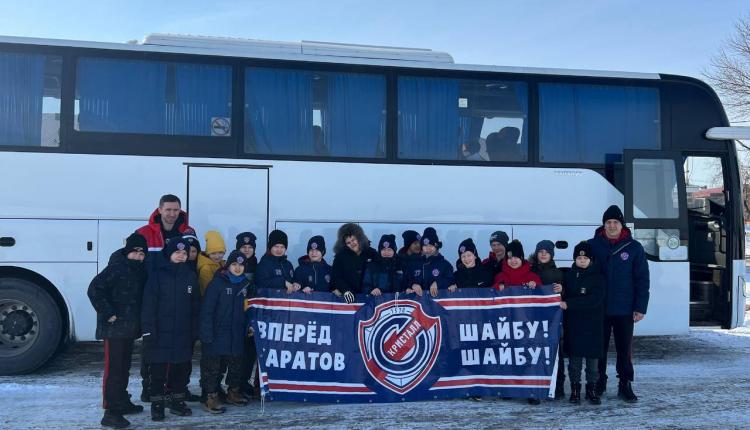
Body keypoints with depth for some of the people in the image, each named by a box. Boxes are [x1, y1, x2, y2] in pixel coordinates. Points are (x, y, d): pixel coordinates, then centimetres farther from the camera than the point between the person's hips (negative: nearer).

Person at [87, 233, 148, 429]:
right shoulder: (116, 267, -15)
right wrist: (108, 314, -19)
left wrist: (138, 321, 12)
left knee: (124, 367, 19)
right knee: (113, 369, -6)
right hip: (114, 328, -8)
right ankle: (111, 412, -3)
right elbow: (94, 290, -21)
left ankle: (122, 403, 32)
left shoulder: (140, 270, 9)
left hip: (129, 328, 8)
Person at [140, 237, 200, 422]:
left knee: (182, 368, 11)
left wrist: (195, 331, 8)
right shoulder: (157, 275, -5)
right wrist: (149, 331, -13)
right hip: (161, 333, -4)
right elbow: (148, 306, -8)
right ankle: (157, 404, 14)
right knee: (158, 370, 3)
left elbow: (195, 306, 11)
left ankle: (178, 401, 24)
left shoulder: (191, 276, 8)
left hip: (184, 334, 4)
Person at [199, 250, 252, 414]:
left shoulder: (245, 284, 9)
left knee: (236, 364, 14)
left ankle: (234, 392, 29)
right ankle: (211, 397, 6)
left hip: (237, 334, 6)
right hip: (217, 333, -5)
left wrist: (248, 326, 9)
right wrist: (207, 333, -17)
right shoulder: (217, 282, -8)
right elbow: (207, 309, -12)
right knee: (213, 365, -1)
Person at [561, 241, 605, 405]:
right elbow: (565, 295, 12)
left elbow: (594, 299, -16)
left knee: (592, 357, 4)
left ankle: (591, 389, 16)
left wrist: (569, 304, -20)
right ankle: (575, 388, 14)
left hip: (593, 324, -2)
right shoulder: (569, 275, 8)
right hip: (573, 324, 2)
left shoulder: (598, 276, -4)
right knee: (574, 357, 5)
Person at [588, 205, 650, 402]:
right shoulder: (592, 245, 0)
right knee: (599, 347, 11)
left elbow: (642, 279, -1)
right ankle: (599, 382, 24)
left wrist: (640, 307, -5)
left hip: (624, 309, -1)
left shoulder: (634, 248, -1)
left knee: (625, 349, 8)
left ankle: (625, 385, 18)